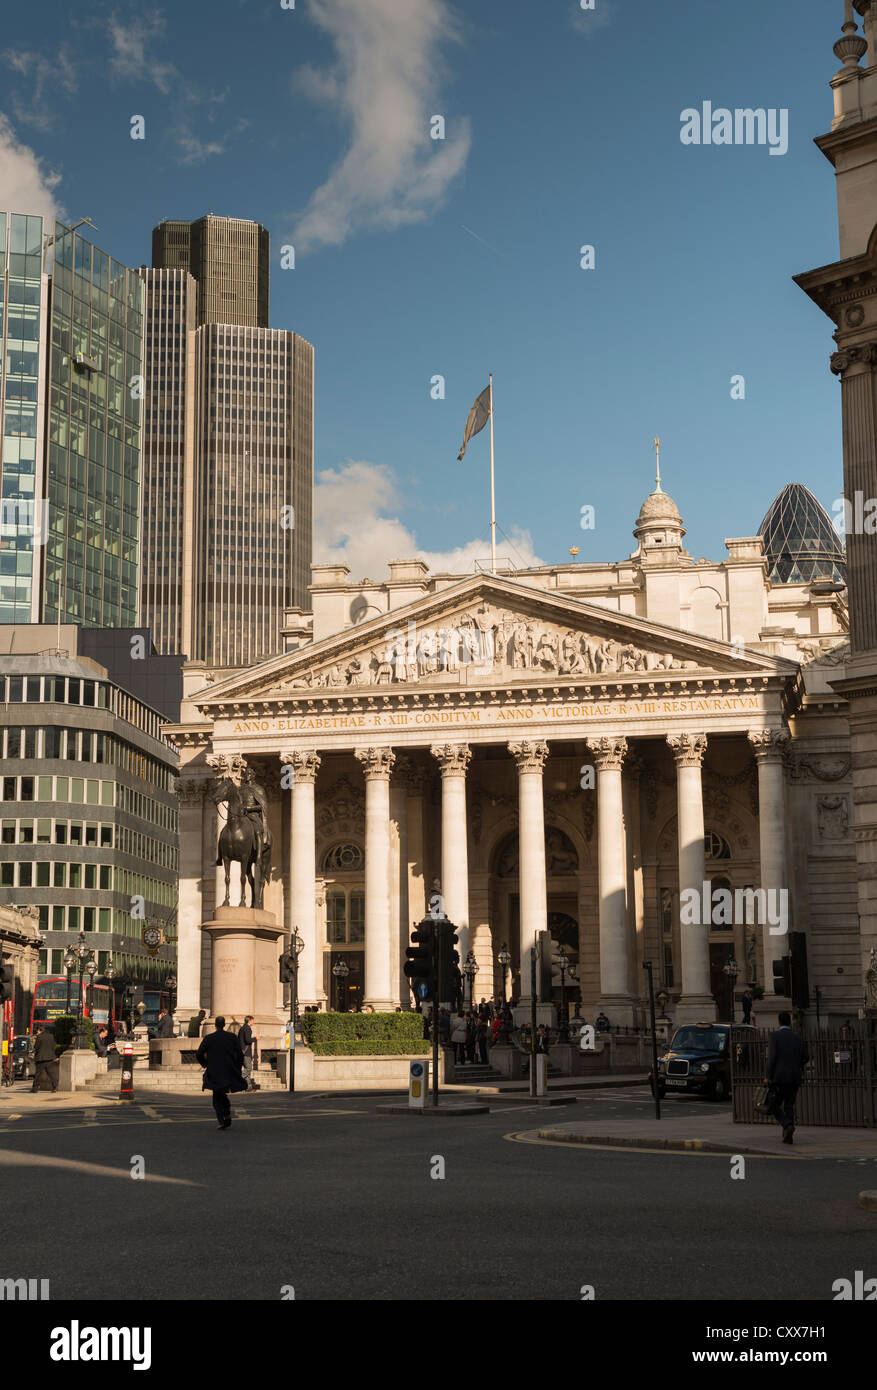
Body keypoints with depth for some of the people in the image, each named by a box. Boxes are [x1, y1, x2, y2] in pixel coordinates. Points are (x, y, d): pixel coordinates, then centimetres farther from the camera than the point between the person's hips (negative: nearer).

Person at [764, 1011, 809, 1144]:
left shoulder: (775, 1036, -7)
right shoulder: (798, 1038, 6)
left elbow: (772, 1057, -14)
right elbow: (806, 1057, 7)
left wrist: (768, 1076, -10)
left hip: (779, 1077, -4)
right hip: (795, 1077, 4)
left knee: (775, 1106, 6)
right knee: (789, 1106, 11)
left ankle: (788, 1125, -18)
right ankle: (787, 1136, 8)